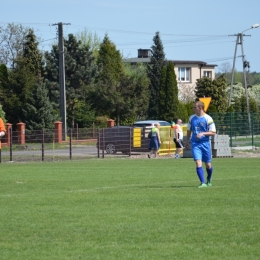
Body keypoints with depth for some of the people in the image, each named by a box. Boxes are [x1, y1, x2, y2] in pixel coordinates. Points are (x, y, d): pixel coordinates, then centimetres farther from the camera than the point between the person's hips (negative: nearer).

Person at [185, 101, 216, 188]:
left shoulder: (208, 119, -7)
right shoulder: (192, 118, 6)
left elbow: (213, 132, -6)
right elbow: (189, 130, 20)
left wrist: (203, 133, -18)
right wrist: (187, 141, 18)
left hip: (205, 143, -2)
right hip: (195, 143, 2)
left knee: (208, 164, 8)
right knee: (198, 163, -14)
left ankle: (209, 180, 35)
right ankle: (203, 183, -14)